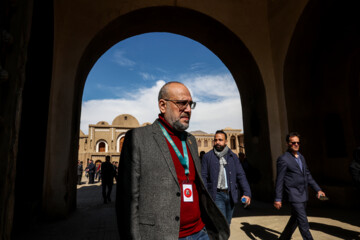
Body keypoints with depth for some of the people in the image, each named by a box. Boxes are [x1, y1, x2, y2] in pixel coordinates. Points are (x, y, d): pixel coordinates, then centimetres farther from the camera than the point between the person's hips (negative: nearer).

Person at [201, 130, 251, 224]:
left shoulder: (233, 156, 9)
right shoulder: (207, 156, 1)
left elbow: (241, 175, 6)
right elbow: (203, 177, -1)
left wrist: (247, 193, -6)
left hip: (231, 195, 4)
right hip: (217, 195, -3)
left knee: (227, 224, 15)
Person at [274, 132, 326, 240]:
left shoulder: (301, 157, 12)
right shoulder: (283, 159, -13)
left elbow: (307, 175, 18)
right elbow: (279, 180, -12)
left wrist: (318, 189, 11)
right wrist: (278, 199, -11)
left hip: (303, 194, 8)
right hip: (294, 195, -8)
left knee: (295, 219, 18)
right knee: (303, 222, -4)